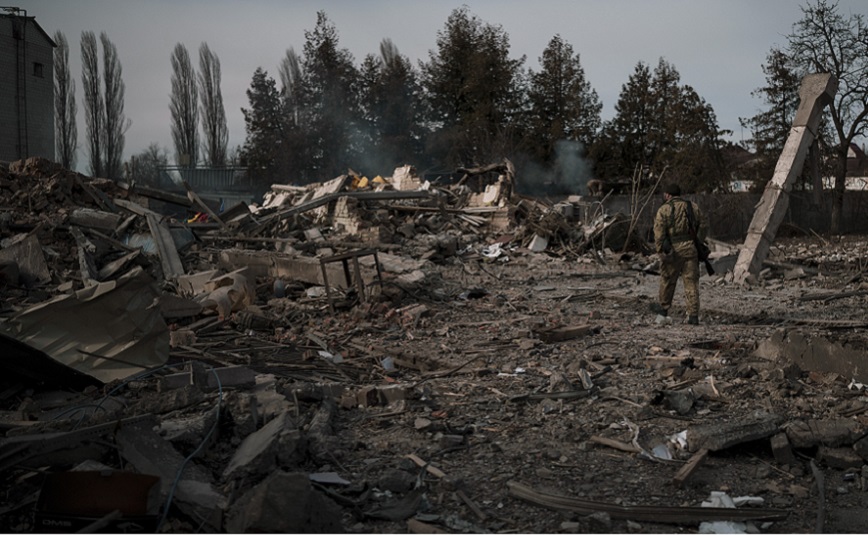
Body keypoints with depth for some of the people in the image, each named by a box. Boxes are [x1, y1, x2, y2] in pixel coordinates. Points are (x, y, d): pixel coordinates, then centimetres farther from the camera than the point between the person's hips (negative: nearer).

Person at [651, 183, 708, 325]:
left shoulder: (664, 209, -3)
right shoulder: (693, 206, 10)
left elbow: (659, 233, -10)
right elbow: (703, 226, 10)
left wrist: (660, 251, -5)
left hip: (673, 250, -3)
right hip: (690, 248, 3)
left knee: (667, 279, 14)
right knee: (691, 282, 4)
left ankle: (663, 306, 32)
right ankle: (693, 315, 1)